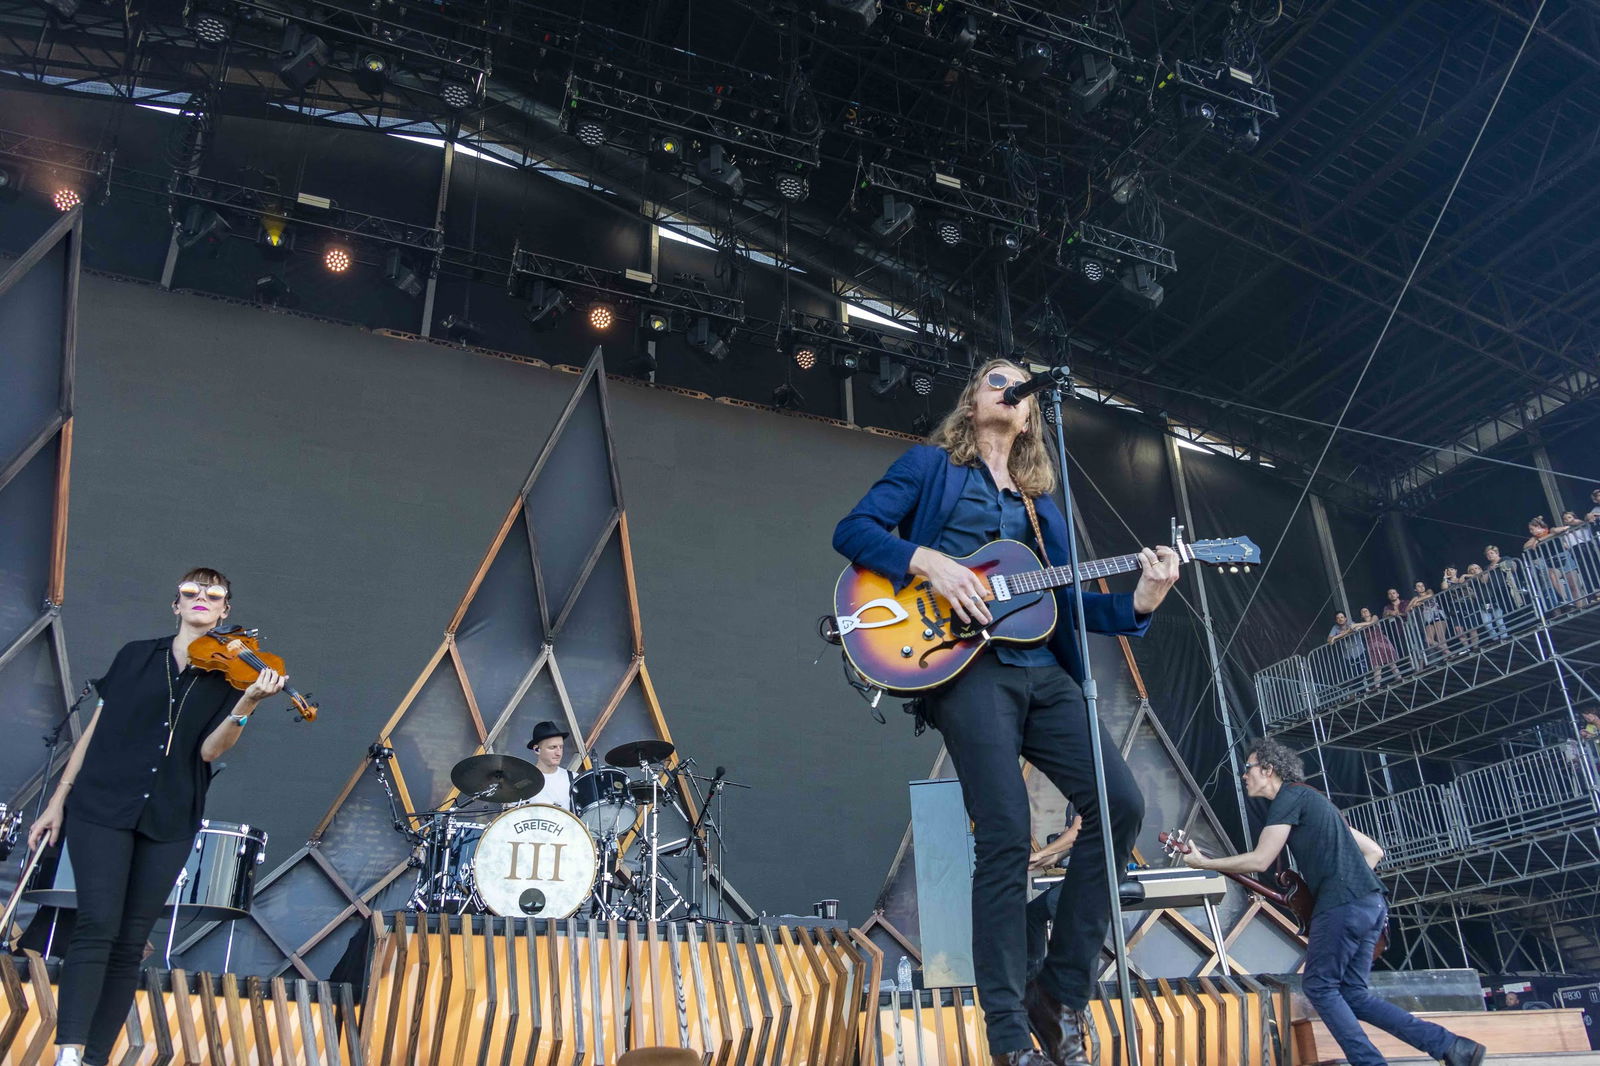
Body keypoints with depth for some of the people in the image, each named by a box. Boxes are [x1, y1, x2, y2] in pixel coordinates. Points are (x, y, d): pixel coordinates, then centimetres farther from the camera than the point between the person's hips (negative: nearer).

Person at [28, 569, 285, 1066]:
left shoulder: (229, 674, 5)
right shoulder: (136, 655, 8)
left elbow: (209, 750, -8)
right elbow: (95, 730, 10)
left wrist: (247, 705, -25)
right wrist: (57, 801, 6)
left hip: (169, 822, 1)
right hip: (102, 806, 0)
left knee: (129, 943, 3)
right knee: (98, 925, -13)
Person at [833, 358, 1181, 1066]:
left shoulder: (1040, 502, 26)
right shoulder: (930, 465, 13)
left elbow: (1070, 599, 19)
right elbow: (853, 530, 0)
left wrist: (1139, 602, 2)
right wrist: (927, 561, -15)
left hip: (1043, 671, 6)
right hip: (969, 667, -6)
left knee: (1121, 804, -8)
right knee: (1005, 837, -12)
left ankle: (1061, 992, 6)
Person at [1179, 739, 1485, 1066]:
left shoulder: (1289, 796, -4)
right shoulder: (1310, 800, 25)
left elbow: (1259, 861, -11)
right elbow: (1373, 850, 27)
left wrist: (1203, 862, -2)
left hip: (1343, 906, -9)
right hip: (1371, 904, 9)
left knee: (1319, 987, 3)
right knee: (1354, 994, 13)